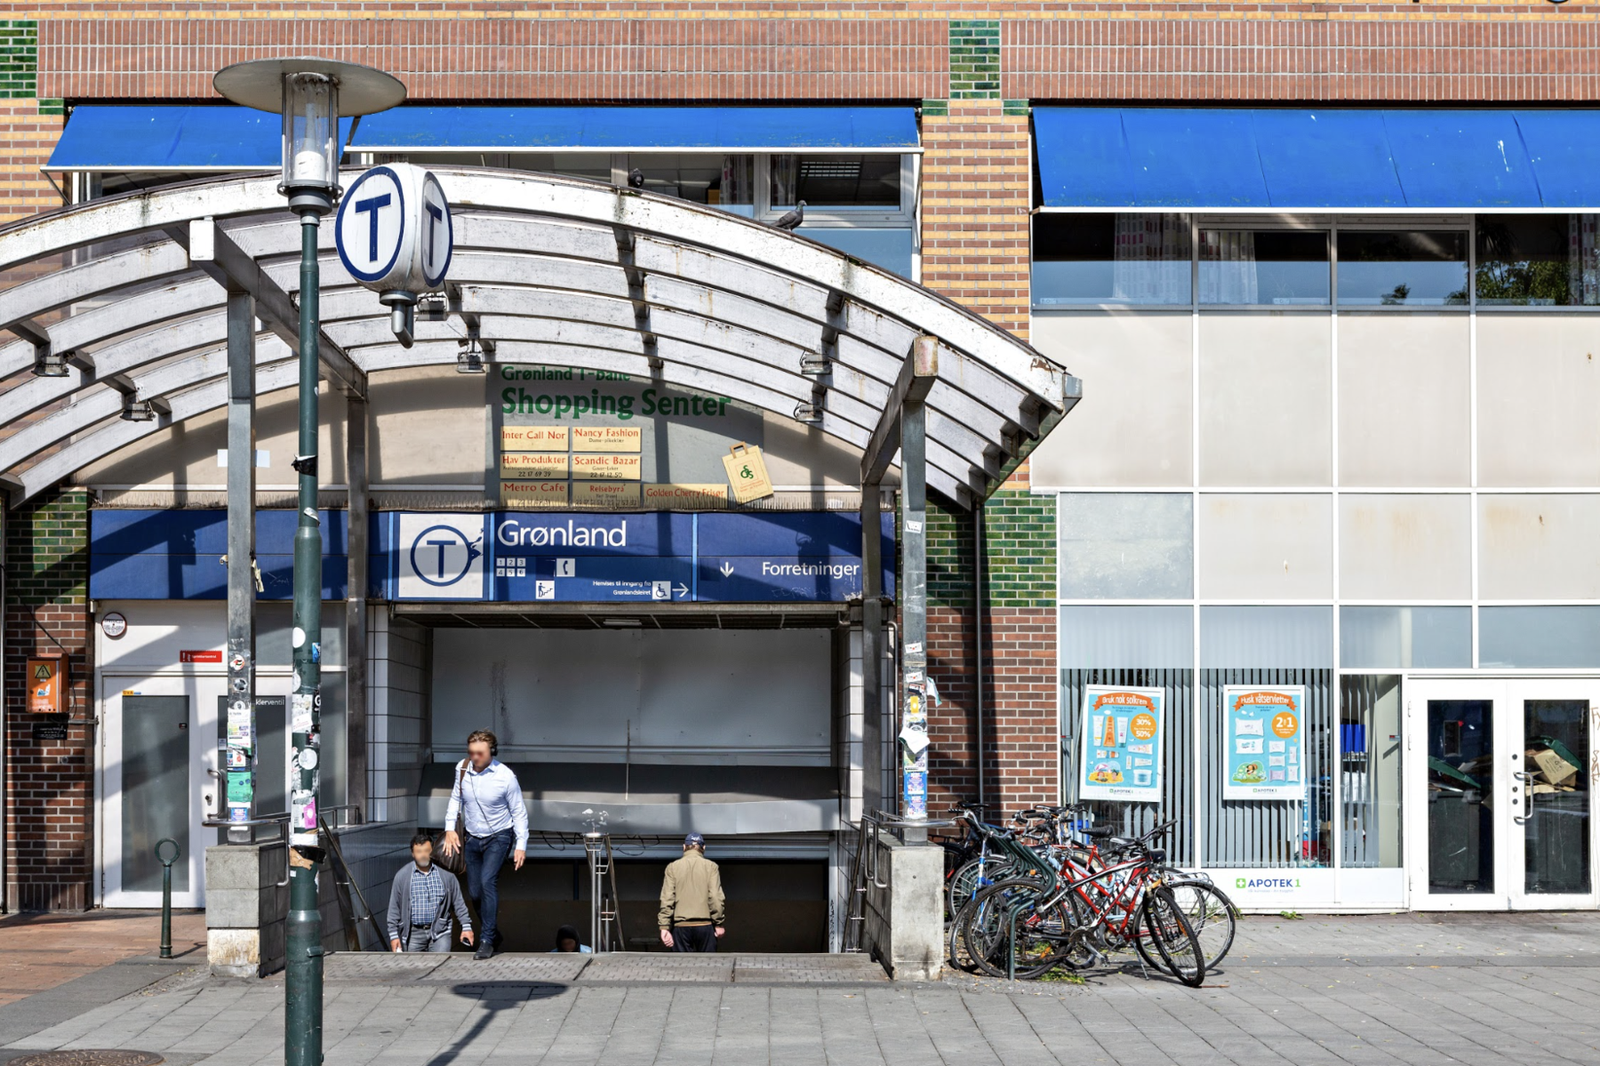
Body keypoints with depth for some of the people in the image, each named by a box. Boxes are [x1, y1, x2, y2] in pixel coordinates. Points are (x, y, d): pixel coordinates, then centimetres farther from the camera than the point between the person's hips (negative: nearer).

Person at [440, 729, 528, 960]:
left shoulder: (505, 776, -18)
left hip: (499, 837, -5)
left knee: (488, 881, -23)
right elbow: (455, 798, 10)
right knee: (474, 891, 8)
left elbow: (519, 812, -8)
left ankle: (487, 940, -20)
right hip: (473, 838, 5)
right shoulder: (462, 768, -8)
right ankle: (494, 934, 29)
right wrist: (450, 827, 0)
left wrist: (521, 845, -11)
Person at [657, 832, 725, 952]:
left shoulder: (673, 867, 5)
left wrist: (664, 927, -2)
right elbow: (716, 897, -4)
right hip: (705, 924, -1)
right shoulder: (711, 866, 2)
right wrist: (718, 924, 2)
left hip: (681, 926, 1)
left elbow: (667, 899, -1)